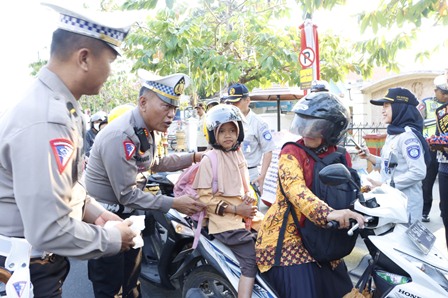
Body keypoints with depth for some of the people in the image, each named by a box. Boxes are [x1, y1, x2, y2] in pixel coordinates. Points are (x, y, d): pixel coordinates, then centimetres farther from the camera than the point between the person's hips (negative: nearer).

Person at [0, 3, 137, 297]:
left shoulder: (63, 108, 2)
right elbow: (50, 233, -32)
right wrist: (112, 238, -17)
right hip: (28, 270, -9)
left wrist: (93, 211, 0)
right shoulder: (45, 122, -31)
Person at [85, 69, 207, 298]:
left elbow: (154, 163, 16)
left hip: (124, 213, 9)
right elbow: (127, 194, -27)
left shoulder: (146, 129, 1)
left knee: (131, 276, 24)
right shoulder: (121, 136, -29)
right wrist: (173, 203, -24)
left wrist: (194, 157, 9)